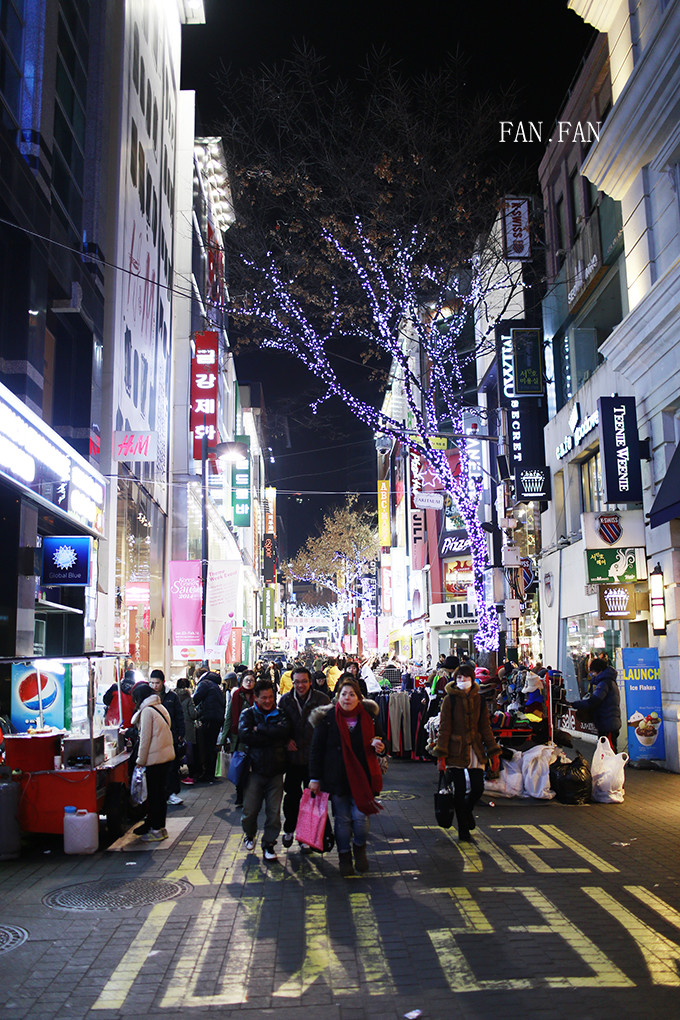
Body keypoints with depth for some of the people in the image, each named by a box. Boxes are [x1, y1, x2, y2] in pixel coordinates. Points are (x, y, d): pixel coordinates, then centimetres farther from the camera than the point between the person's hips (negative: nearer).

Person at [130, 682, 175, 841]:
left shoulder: (147, 711, -14)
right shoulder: (160, 707, 12)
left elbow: (145, 738, -15)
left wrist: (141, 760, -7)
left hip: (155, 757, -9)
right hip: (167, 755, 9)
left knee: (155, 794, -1)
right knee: (158, 791, 16)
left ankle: (157, 830, 5)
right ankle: (151, 824, 27)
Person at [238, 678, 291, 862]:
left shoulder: (279, 714, 8)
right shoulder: (248, 714, 5)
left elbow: (284, 732, -13)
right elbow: (244, 736, -14)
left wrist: (260, 729, -12)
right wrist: (272, 736, -13)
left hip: (276, 770, 1)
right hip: (255, 769, -1)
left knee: (274, 811, 1)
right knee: (249, 810, 2)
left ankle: (269, 844, 19)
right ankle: (250, 835, 32)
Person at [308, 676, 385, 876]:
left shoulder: (368, 716, 3)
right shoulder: (327, 718, -4)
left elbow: (378, 740, 16)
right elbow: (316, 749, -1)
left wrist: (378, 747, -9)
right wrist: (315, 778, -4)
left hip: (362, 776, 1)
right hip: (337, 776, -1)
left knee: (360, 816, -1)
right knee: (342, 819, 6)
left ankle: (359, 849, 28)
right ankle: (344, 857, 25)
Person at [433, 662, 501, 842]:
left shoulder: (479, 699, 6)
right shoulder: (450, 699, -5)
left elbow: (485, 727, 11)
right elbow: (444, 728, -6)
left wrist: (494, 753, 6)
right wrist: (441, 756, -11)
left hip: (475, 750, 3)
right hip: (456, 750, -3)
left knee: (478, 788, 1)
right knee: (460, 791, 0)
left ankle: (466, 809, 35)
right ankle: (463, 829, 18)